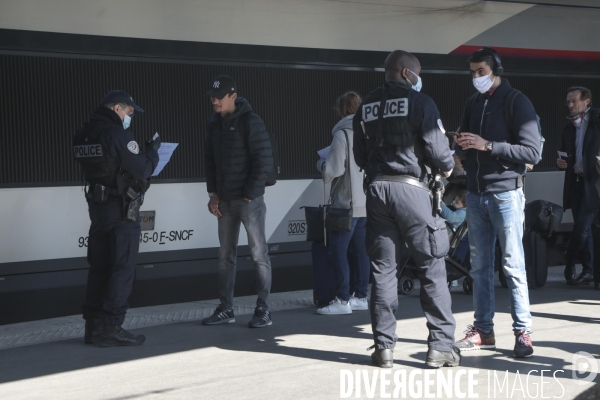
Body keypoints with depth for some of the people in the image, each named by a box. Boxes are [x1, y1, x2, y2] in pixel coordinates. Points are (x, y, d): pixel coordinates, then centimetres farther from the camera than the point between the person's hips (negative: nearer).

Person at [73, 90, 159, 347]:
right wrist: (152, 151, 1)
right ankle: (111, 328, -3)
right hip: (121, 209, -8)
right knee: (123, 268, -2)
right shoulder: (118, 135, -17)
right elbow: (141, 170, -16)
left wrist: (142, 153, 11)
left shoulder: (84, 135, 9)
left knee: (99, 267, 13)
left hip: (97, 204, 8)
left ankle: (93, 326, 15)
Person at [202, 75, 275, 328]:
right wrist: (213, 193, 6)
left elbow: (264, 160, -13)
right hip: (224, 201, 7)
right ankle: (226, 309, 17)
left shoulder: (250, 122, -11)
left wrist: (249, 194, -13)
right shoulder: (215, 124, 10)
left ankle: (263, 310, 3)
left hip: (249, 199, -7)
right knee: (226, 255, 10)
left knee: (259, 254, -2)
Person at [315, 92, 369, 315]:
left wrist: (320, 163, 5)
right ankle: (360, 296, 16)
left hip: (347, 202, -7)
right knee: (362, 250, 11)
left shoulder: (342, 134, -12)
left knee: (338, 250, -2)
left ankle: (343, 300, -3)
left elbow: (333, 170, -14)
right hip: (368, 202, 7)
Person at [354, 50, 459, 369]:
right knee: (431, 268, 3)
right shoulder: (420, 102, -5)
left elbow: (359, 156, 15)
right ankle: (440, 346, 3)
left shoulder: (366, 107, 11)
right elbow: (436, 148, -9)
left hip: (377, 189, 5)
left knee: (382, 270, 8)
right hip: (410, 188, -5)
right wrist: (447, 167, 11)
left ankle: (383, 347, 9)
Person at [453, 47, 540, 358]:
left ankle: (522, 332, 2)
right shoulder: (473, 103, 13)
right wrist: (462, 147, -5)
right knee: (480, 265, 9)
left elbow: (532, 152, -14)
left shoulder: (516, 103, -7)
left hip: (505, 193, -6)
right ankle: (483, 330, 16)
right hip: (475, 194, 6)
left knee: (513, 265, -4)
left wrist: (488, 146, -20)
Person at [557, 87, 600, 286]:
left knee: (582, 226, -9)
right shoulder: (569, 125, 14)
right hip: (576, 182, 6)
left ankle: (569, 265, 6)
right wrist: (561, 162, 2)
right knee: (583, 228, 8)